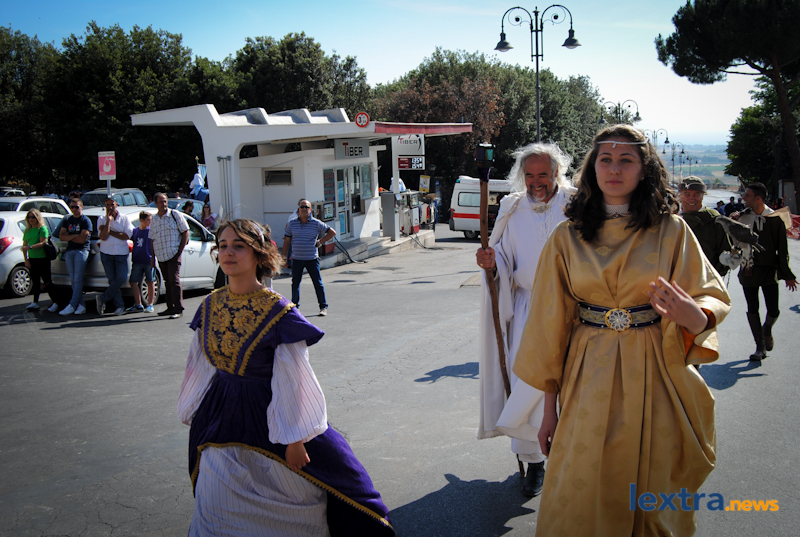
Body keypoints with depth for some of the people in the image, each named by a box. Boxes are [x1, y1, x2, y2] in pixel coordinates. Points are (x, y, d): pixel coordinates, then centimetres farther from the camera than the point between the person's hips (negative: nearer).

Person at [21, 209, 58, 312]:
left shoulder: (42, 229, -5)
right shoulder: (27, 231, 14)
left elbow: (42, 243, -15)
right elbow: (24, 246, 13)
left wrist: (30, 247, -24)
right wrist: (26, 259, 4)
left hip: (42, 258, -6)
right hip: (32, 259, 6)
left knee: (47, 281, -6)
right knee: (35, 281, 10)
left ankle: (55, 303, -3)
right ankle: (35, 303, 15)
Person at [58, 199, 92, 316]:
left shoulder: (86, 221, -1)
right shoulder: (67, 220, 17)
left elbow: (82, 239, -10)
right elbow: (61, 237, 9)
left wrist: (68, 236, 2)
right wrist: (74, 236, -6)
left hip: (81, 250, -6)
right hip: (69, 251, 6)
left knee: (78, 279, -11)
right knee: (73, 280, 1)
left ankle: (72, 305, -14)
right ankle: (81, 305, 3)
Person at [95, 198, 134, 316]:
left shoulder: (124, 218, 3)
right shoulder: (102, 219, 4)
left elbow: (127, 236, -8)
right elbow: (103, 237, -10)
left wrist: (110, 232, -9)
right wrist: (108, 220, -13)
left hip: (121, 254, 0)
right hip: (106, 253, 0)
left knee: (122, 278, -13)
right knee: (112, 280, -1)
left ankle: (102, 298, 3)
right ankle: (119, 306, 6)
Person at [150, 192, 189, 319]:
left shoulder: (175, 215, 0)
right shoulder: (154, 219, 14)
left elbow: (185, 232, -1)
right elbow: (152, 239, 19)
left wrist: (180, 250, -8)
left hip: (173, 254, -5)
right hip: (161, 256, 5)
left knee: (174, 280, -12)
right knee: (167, 282, 11)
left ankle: (178, 309, -10)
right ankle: (170, 307, 18)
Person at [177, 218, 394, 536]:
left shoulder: (278, 312, -18)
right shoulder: (210, 307, -2)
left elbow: (292, 380, -15)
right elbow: (201, 367, 9)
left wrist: (293, 439, -14)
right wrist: (194, 415, 16)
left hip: (267, 419, -5)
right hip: (221, 419, 5)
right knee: (219, 509, 15)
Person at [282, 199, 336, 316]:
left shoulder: (316, 223, -1)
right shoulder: (292, 223, 5)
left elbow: (332, 232, 5)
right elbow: (287, 240, 9)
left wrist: (320, 242, -1)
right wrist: (284, 257, 6)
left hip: (312, 259, -2)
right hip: (296, 259, 2)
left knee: (318, 283, -2)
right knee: (295, 283, 10)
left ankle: (323, 307, 6)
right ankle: (295, 306, 23)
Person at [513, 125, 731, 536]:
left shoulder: (671, 231, 0)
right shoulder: (568, 237, 1)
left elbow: (713, 298, 1)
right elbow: (551, 323, 4)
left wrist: (694, 314, -25)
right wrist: (549, 405, 4)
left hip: (654, 378, 0)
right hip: (589, 382, 0)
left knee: (654, 500, 11)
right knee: (581, 504, 3)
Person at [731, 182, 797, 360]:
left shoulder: (775, 218, -4)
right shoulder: (741, 217, 1)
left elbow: (782, 249, 0)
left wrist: (787, 274, 0)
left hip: (769, 270, -2)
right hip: (749, 270, 2)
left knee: (773, 311, -3)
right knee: (752, 310, 4)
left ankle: (767, 329, 31)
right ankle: (760, 347, 16)